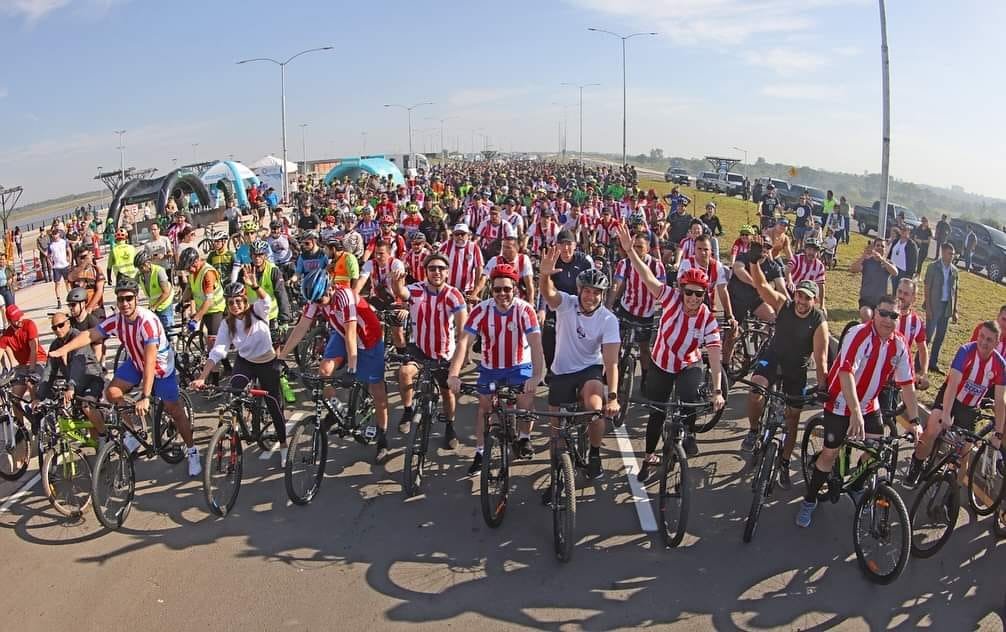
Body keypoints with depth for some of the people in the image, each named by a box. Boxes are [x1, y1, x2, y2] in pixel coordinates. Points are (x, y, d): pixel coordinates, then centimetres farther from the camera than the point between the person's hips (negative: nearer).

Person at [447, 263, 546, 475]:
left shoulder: (525, 310, -23)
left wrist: (537, 376, -45)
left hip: (519, 366, -1)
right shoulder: (481, 310, -20)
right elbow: (464, 342, -28)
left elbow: (536, 344, -31)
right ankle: (480, 453, 20)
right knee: (484, 406, 4)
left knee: (526, 395, -21)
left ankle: (524, 439, 5)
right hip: (490, 368, 2)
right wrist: (453, 374, -40)